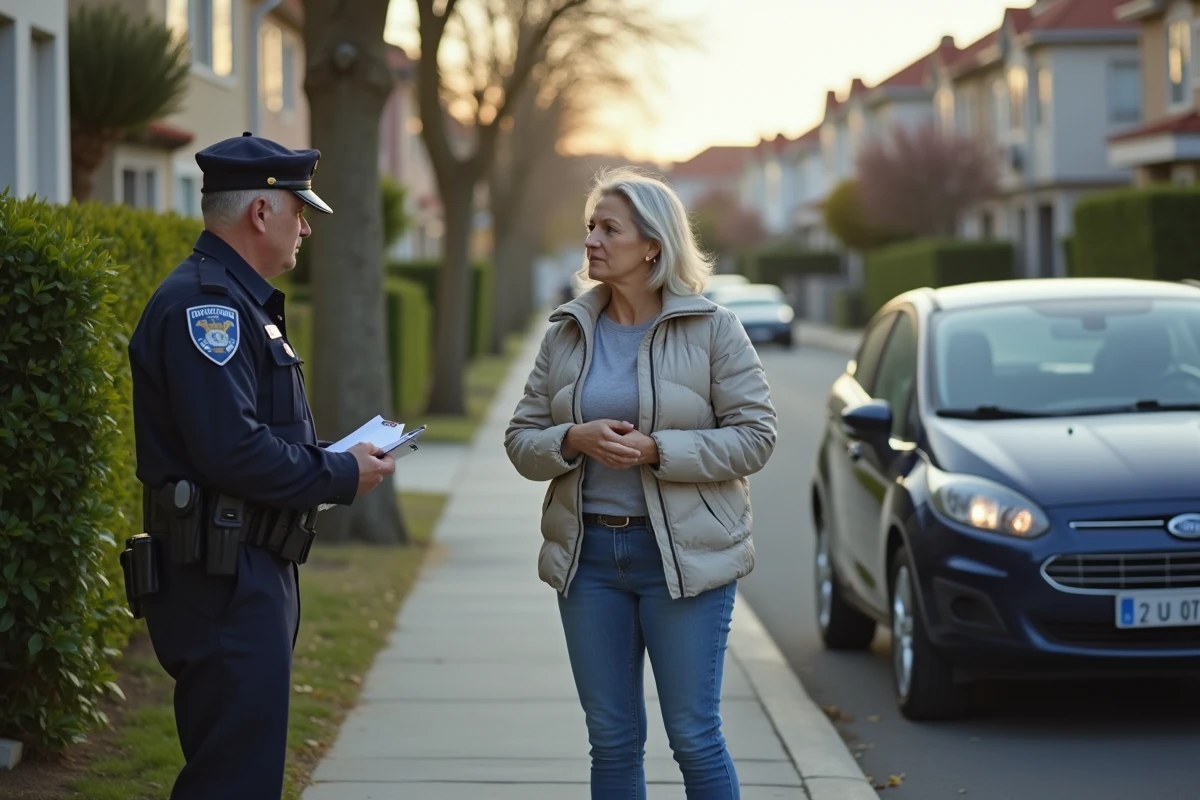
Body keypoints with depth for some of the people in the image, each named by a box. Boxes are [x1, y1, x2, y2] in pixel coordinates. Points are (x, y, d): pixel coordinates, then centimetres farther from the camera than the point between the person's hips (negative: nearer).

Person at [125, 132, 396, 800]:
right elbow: (231, 452, -25)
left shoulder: (241, 302, 19)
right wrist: (342, 476, -13)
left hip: (258, 573, 11)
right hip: (226, 581, -11)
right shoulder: (204, 304, -16)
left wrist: (346, 452, 8)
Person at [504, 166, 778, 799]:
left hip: (683, 555, -4)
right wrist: (576, 441, -14)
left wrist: (655, 449, -19)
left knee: (694, 737, -1)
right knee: (611, 741, 9)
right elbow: (521, 440, 7)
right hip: (588, 554, 4)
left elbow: (753, 437, -8)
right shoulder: (566, 333, 7)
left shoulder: (713, 330, -4)